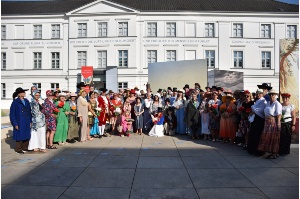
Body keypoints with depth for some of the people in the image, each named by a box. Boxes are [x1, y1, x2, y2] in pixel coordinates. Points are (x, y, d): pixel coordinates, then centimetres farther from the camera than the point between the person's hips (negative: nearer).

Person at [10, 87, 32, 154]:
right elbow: (12, 114, -8)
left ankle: (25, 148, 24)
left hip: (27, 123, 5)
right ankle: (18, 149, 18)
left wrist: (30, 121, 7)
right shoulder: (15, 102, -9)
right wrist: (15, 124, -11)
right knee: (20, 136, 4)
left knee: (27, 136, 10)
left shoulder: (26, 101, 7)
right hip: (19, 123, -5)